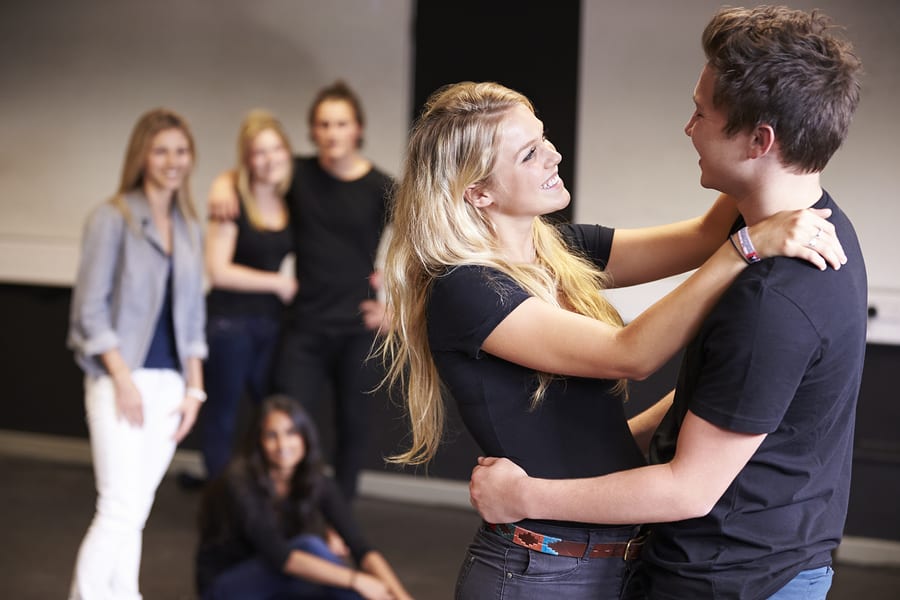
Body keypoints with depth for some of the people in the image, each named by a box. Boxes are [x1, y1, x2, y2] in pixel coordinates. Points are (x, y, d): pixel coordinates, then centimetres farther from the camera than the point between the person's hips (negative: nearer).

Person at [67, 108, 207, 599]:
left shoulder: (189, 228, 13)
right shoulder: (112, 218, -4)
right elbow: (90, 309, -7)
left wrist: (194, 388, 10)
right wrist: (122, 379, -12)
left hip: (170, 385, 6)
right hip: (121, 380, -5)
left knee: (135, 513, 8)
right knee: (119, 509, -11)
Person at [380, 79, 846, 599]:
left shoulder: (563, 251, 6)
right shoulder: (464, 292, -19)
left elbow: (702, 238, 2)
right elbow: (630, 355, -26)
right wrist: (749, 245, -29)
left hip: (620, 557, 8)